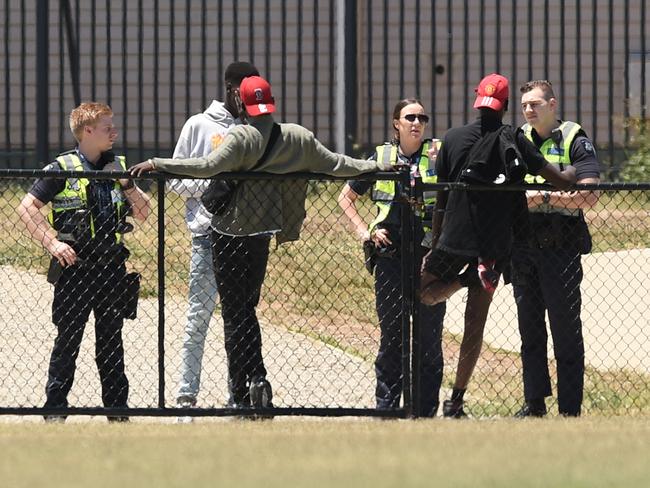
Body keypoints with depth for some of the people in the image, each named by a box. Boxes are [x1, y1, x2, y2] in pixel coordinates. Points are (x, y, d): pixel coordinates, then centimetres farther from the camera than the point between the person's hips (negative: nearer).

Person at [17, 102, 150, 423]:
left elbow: (143, 213, 12)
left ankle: (117, 408, 15)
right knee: (68, 339, -1)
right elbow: (27, 207, -7)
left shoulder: (118, 167, 10)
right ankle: (55, 410, 5)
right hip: (74, 266, -4)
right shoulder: (63, 169, -6)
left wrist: (127, 185, -7)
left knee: (111, 339, 9)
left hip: (112, 264, 5)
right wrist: (52, 243, -15)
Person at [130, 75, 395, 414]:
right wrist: (377, 167, 25)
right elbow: (335, 164, 11)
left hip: (229, 232, -5)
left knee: (234, 312, -2)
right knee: (246, 309, 18)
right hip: (261, 233, 5)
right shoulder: (298, 138, 2)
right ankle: (254, 381, 13)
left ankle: (240, 392, -9)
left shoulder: (242, 137, -15)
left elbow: (208, 166, -28)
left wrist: (156, 164, -26)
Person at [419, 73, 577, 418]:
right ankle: (456, 401, 6)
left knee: (426, 292, 21)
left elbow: (440, 200, 3)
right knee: (475, 323, 9)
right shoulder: (513, 140, -6)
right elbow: (561, 182, -8)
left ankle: (468, 277, -10)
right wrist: (575, 172, 15)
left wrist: (435, 244, 13)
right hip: (495, 244, 1)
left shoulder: (453, 139, -1)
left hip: (454, 238, 0)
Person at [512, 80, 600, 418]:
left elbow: (589, 196, -13)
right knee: (529, 328, 10)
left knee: (565, 330, -3)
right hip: (523, 247, 6)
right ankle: (534, 402, 17)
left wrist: (545, 198, -17)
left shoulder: (574, 141, -3)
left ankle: (570, 410, -1)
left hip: (560, 248, -5)